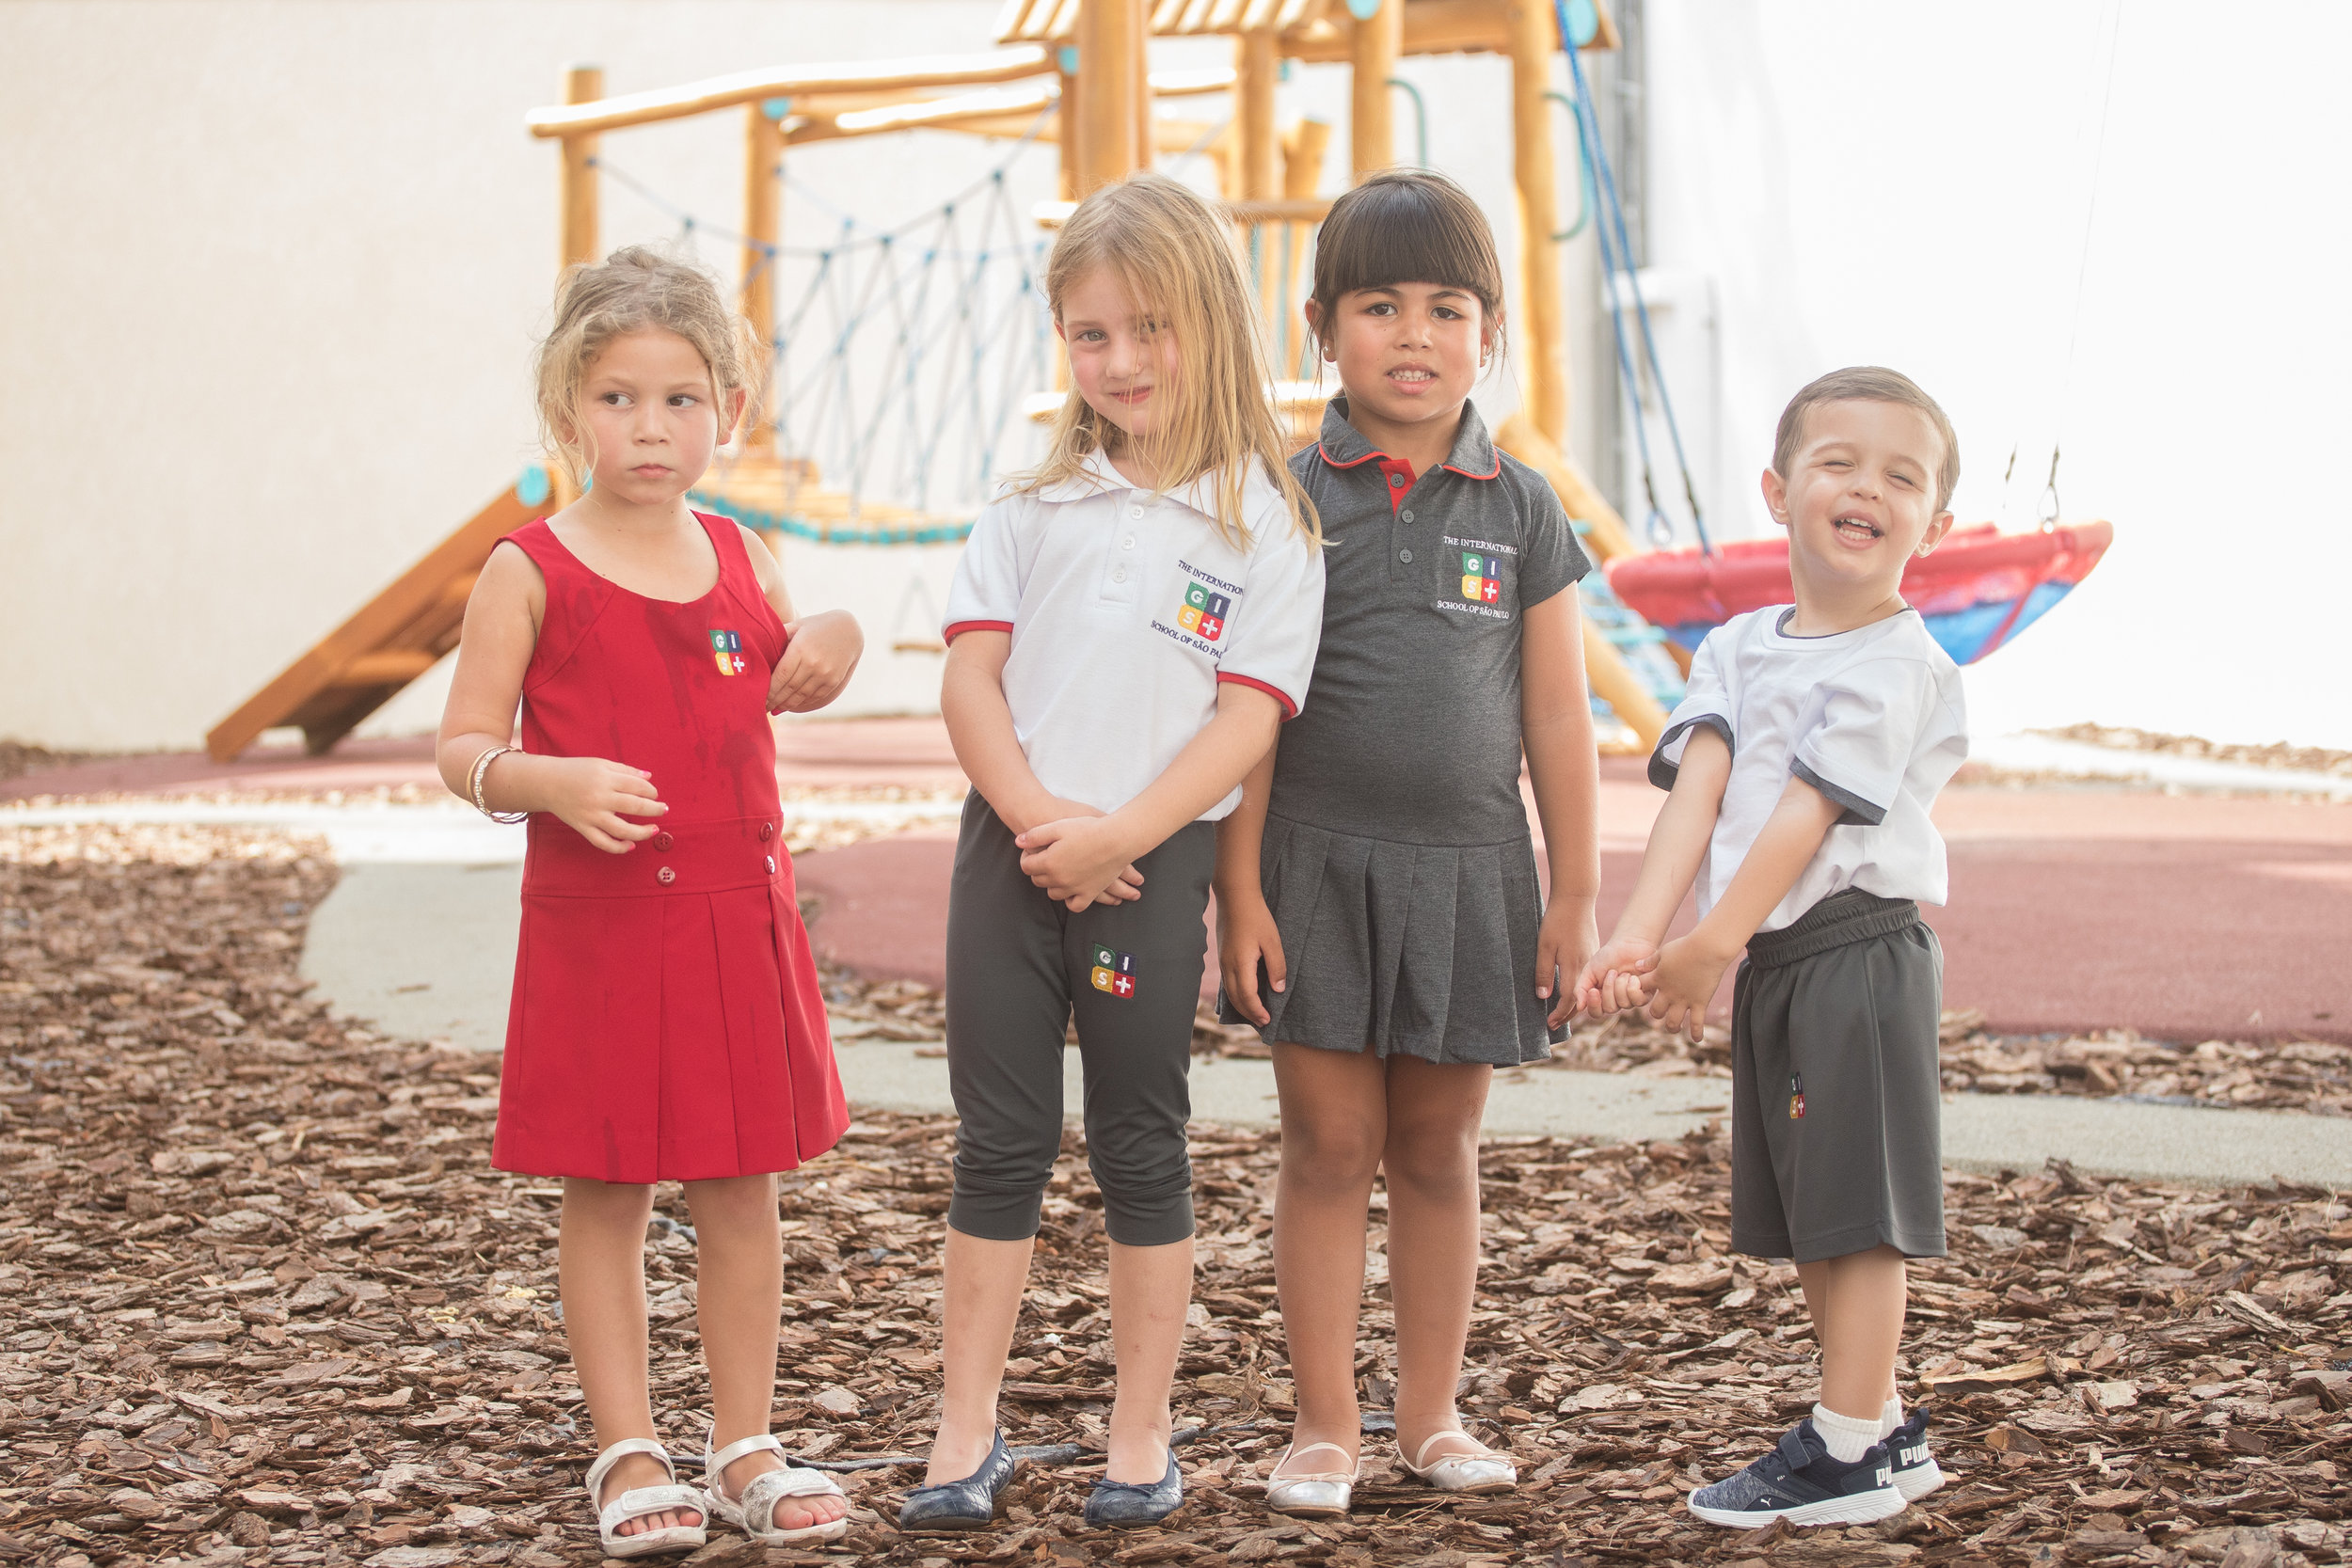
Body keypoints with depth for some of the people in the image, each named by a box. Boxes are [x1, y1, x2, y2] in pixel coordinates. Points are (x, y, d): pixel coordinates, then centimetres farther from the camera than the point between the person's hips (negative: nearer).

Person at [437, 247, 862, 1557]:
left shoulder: (740, 557, 6)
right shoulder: (532, 573, -7)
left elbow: (782, 682, 25)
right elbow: (464, 748, -7)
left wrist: (831, 643, 3)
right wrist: (556, 782, -26)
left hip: (740, 918, 4)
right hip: (598, 924, -4)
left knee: (744, 1189, 10)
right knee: (608, 1194, 4)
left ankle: (747, 1449, 21)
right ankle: (630, 1458, 15)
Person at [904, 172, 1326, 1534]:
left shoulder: (1267, 526, -3)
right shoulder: (1038, 503, 6)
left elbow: (1247, 720, -9)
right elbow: (972, 674, 2)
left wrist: (1114, 835, -18)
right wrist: (1037, 820, -12)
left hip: (1153, 861, -2)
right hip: (1012, 848, 2)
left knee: (1143, 1149, 7)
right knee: (999, 1142, 7)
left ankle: (1143, 1435, 17)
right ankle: (969, 1429, 15)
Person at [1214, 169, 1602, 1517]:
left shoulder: (1521, 508, 3)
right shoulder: (1288, 497, -2)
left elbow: (1558, 718, 5)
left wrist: (1577, 896, 4)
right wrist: (1240, 889, -6)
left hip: (1470, 870, 2)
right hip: (1319, 862, -1)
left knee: (1439, 1151, 10)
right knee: (1332, 1144, 3)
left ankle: (1433, 1414, 22)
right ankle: (1325, 1422, 13)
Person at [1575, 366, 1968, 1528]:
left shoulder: (1898, 663, -11)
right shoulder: (1737, 647, 10)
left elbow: (1804, 818, -16)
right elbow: (1698, 788, -4)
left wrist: (1708, 948, -17)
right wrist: (1639, 934, -17)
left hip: (1858, 955, -8)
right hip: (1770, 961, 8)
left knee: (1854, 1209, -3)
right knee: (1808, 1221, 15)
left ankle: (1848, 1456, 5)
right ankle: (1884, 1429, 28)